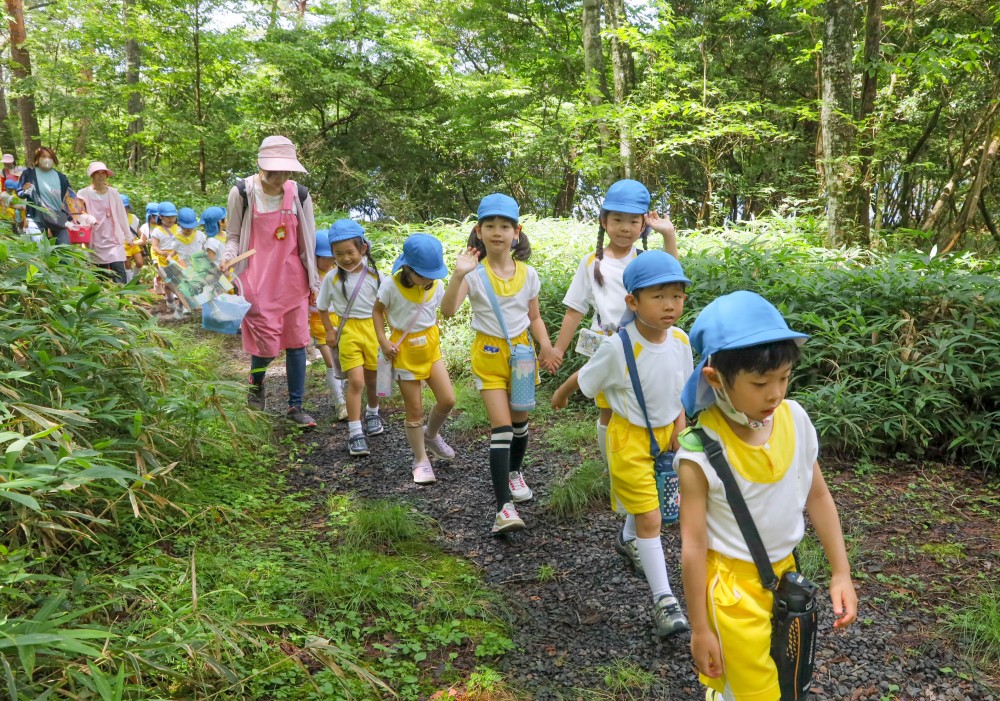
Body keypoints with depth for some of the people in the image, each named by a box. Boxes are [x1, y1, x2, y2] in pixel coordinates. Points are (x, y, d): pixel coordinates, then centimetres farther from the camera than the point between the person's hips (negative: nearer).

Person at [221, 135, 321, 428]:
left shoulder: (299, 194, 1)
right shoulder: (242, 193, -5)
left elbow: (308, 243, 8)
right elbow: (234, 236, 4)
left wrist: (314, 282, 10)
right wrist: (227, 257, -18)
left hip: (292, 280, 3)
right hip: (257, 280, -3)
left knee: (296, 342, 4)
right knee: (266, 344, -6)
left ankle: (295, 406, 16)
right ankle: (256, 382, 29)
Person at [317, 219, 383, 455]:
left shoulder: (374, 275, -6)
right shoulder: (332, 278, -6)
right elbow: (323, 307, 6)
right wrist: (330, 331, -3)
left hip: (373, 328, 2)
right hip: (348, 331, -2)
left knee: (372, 378, 16)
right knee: (356, 381, -11)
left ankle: (372, 413, 45)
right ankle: (355, 433, -5)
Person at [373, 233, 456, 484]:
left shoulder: (436, 286, -5)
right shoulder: (392, 285, -16)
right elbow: (378, 310, -3)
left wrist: (435, 336, 7)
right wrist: (383, 340, -11)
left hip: (431, 347, 4)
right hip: (405, 350, -3)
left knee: (447, 400, -4)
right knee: (415, 411, 3)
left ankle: (431, 435, 28)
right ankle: (421, 461, 19)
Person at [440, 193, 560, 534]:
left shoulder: (527, 273, -3)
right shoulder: (475, 272, -13)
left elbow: (534, 317, 5)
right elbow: (447, 310, -26)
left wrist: (546, 346, -12)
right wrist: (458, 275, -40)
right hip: (489, 354, -3)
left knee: (520, 419, 18)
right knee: (501, 426, -11)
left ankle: (515, 472, 46)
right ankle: (504, 507, -10)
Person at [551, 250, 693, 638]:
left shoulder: (680, 340, -12)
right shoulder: (618, 347, -27)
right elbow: (584, 377, -8)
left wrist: (680, 425, -3)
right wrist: (560, 395, 8)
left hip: (665, 433, 5)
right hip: (630, 436, -5)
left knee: (644, 500, 27)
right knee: (650, 519, -7)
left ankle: (628, 540, 58)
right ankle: (664, 600, 2)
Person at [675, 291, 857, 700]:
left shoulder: (795, 419, -10)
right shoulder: (702, 450, -24)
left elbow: (818, 497, 4)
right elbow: (693, 544, -17)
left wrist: (841, 573, 5)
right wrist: (699, 628, -10)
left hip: (785, 574, 5)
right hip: (733, 587, -5)